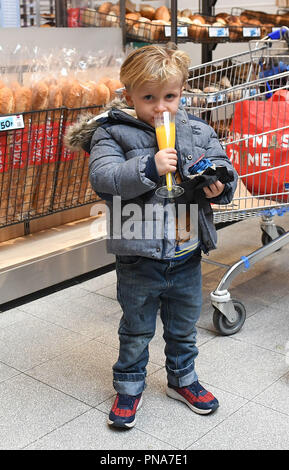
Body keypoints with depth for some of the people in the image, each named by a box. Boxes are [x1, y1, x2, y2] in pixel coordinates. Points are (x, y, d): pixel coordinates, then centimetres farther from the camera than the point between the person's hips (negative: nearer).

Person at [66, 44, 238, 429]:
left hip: (186, 257, 3)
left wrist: (220, 185, -19)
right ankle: (129, 387, 38)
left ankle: (182, 379, 45)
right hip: (138, 259, -3)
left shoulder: (198, 132, 1)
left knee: (184, 326, 22)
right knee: (136, 329, 16)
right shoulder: (113, 133, -9)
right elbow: (103, 177, -22)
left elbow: (224, 170, 4)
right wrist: (150, 166, -32)